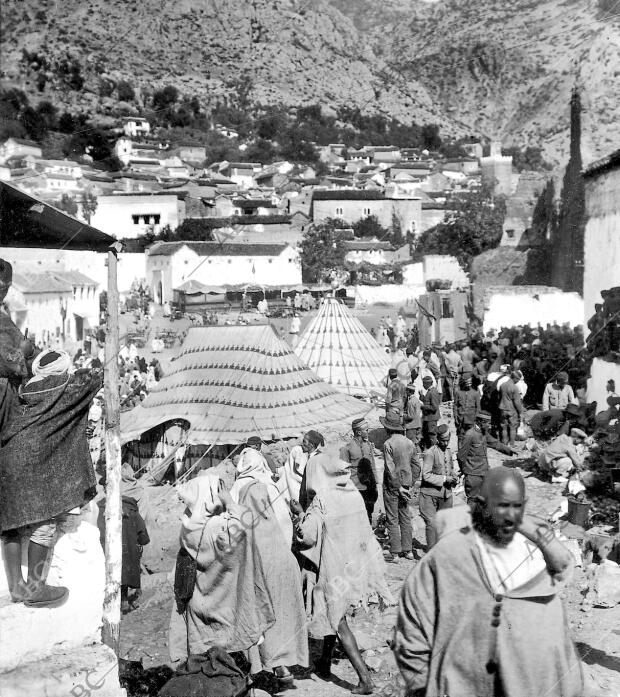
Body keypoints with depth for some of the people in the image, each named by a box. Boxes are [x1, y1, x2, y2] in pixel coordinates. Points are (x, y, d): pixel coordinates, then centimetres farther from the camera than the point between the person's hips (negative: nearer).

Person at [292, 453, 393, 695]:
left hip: (335, 570, -6)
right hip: (356, 565, 6)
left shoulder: (321, 501, -19)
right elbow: (363, 531, 6)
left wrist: (300, 514, -4)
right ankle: (325, 663, 35)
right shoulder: (354, 495, -2)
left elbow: (308, 538, -18)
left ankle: (365, 678, 0)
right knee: (335, 615, 23)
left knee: (338, 622, 4)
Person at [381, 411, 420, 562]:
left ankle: (394, 553, 3)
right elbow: (416, 465, 9)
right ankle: (408, 550, 19)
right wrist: (410, 484, 12)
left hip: (392, 486, -6)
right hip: (406, 484, 6)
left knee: (392, 519, 0)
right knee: (406, 518, 14)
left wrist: (398, 487, -12)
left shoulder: (388, 444, -15)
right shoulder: (409, 443, 4)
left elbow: (390, 469, -18)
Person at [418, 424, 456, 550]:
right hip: (430, 494, -7)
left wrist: (453, 478, 6)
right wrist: (444, 479, -18)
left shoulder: (448, 452, 10)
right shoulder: (430, 453, -14)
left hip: (446, 494, 7)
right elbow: (426, 475, -18)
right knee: (431, 524, -7)